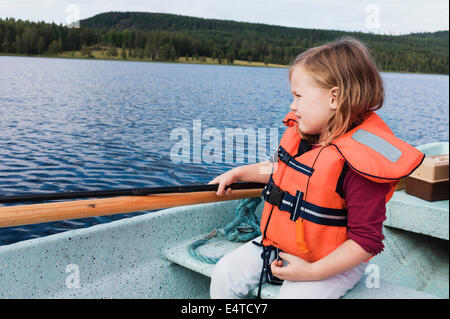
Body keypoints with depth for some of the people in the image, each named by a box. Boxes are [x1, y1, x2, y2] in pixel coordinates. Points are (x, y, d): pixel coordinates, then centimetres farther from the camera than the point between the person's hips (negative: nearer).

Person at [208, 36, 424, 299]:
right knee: (225, 273, 1)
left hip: (335, 262, -7)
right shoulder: (300, 133, -1)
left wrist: (312, 271, -25)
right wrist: (239, 173, 19)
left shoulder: (359, 163, -27)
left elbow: (366, 240, -24)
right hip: (280, 244, 7)